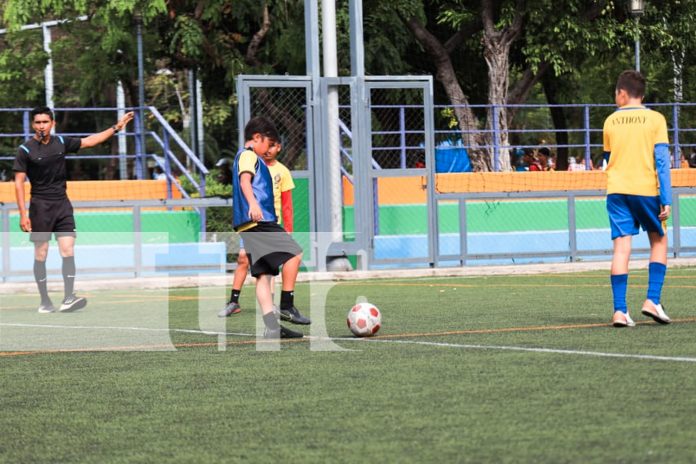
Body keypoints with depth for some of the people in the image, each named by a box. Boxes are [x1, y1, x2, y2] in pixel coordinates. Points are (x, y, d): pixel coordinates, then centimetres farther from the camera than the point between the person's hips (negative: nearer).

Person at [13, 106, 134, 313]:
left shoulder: (61, 142, 7)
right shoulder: (26, 149, -5)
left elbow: (89, 141, 19)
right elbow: (19, 182, -6)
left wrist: (116, 127, 19)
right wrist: (23, 214, -13)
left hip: (62, 204, 4)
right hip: (40, 206, -3)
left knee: (68, 250, -8)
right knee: (41, 255, -1)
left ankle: (68, 299, -13)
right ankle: (45, 301, 6)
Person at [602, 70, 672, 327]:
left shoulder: (610, 121, 5)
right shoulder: (655, 119, -2)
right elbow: (661, 160, -7)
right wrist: (666, 200, -7)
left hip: (616, 190, 2)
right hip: (646, 189, -2)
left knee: (622, 247, -1)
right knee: (658, 240, 16)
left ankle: (619, 311, -9)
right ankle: (652, 300, 3)